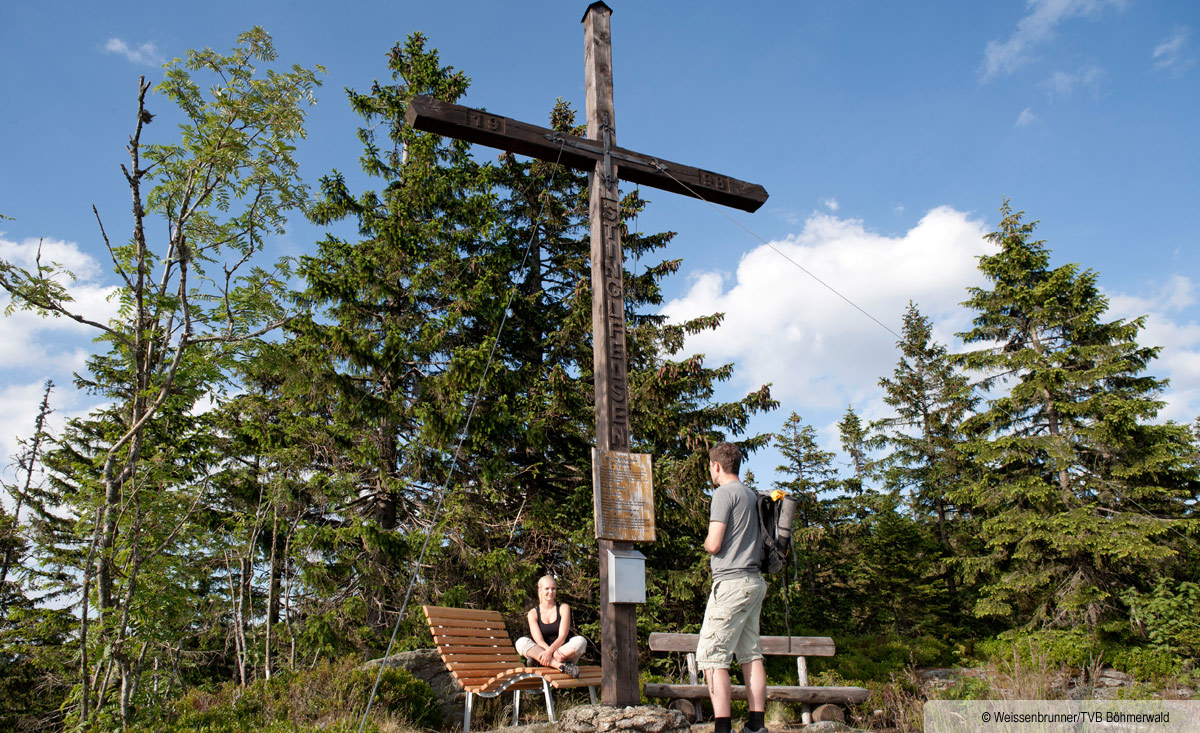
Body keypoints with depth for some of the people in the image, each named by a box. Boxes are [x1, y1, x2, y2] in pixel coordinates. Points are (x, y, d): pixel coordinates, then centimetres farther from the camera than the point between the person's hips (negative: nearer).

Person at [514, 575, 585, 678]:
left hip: (565, 653, 0)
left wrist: (550, 651, -29)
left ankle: (536, 658, -33)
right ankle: (561, 666, -41)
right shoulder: (533, 613, 5)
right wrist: (554, 653, -29)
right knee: (521, 642, -25)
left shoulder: (563, 608, 4)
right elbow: (539, 640, -9)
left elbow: (562, 637, -8)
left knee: (580, 641, -28)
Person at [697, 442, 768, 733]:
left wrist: (706, 542, 5)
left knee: (711, 656, -7)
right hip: (755, 581, 9)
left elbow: (714, 544, -15)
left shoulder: (725, 493, -10)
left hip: (732, 581, -9)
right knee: (751, 655, 11)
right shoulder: (751, 495, 15)